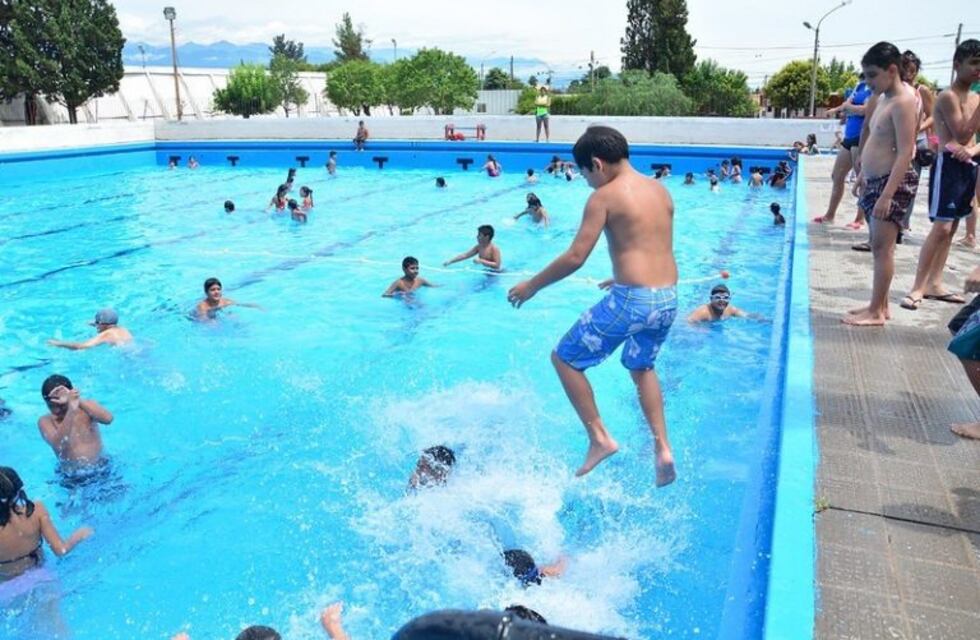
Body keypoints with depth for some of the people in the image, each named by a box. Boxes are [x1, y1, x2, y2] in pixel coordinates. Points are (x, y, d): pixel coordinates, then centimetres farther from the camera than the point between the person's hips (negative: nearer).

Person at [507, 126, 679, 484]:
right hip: (668, 299, 8)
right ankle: (662, 448, 23)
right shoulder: (661, 190, 14)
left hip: (631, 300, -8)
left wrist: (531, 286, 0)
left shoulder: (604, 196, -8)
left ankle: (600, 438, 10)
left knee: (565, 358, 10)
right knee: (641, 366, 31)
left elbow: (575, 257, -12)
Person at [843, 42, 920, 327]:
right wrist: (865, 175, 19)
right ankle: (880, 304, 20)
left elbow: (905, 153, -20)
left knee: (882, 247, -7)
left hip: (893, 182, -9)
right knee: (878, 246, 12)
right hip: (875, 181, 9)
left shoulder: (902, 102, -14)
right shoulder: (884, 99, 14)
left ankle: (876, 312, -3)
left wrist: (887, 194, -25)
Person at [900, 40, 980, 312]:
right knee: (941, 227, -14)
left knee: (951, 228, 9)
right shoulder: (949, 96, -9)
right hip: (949, 165, -8)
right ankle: (918, 288, -12)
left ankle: (934, 283, 15)